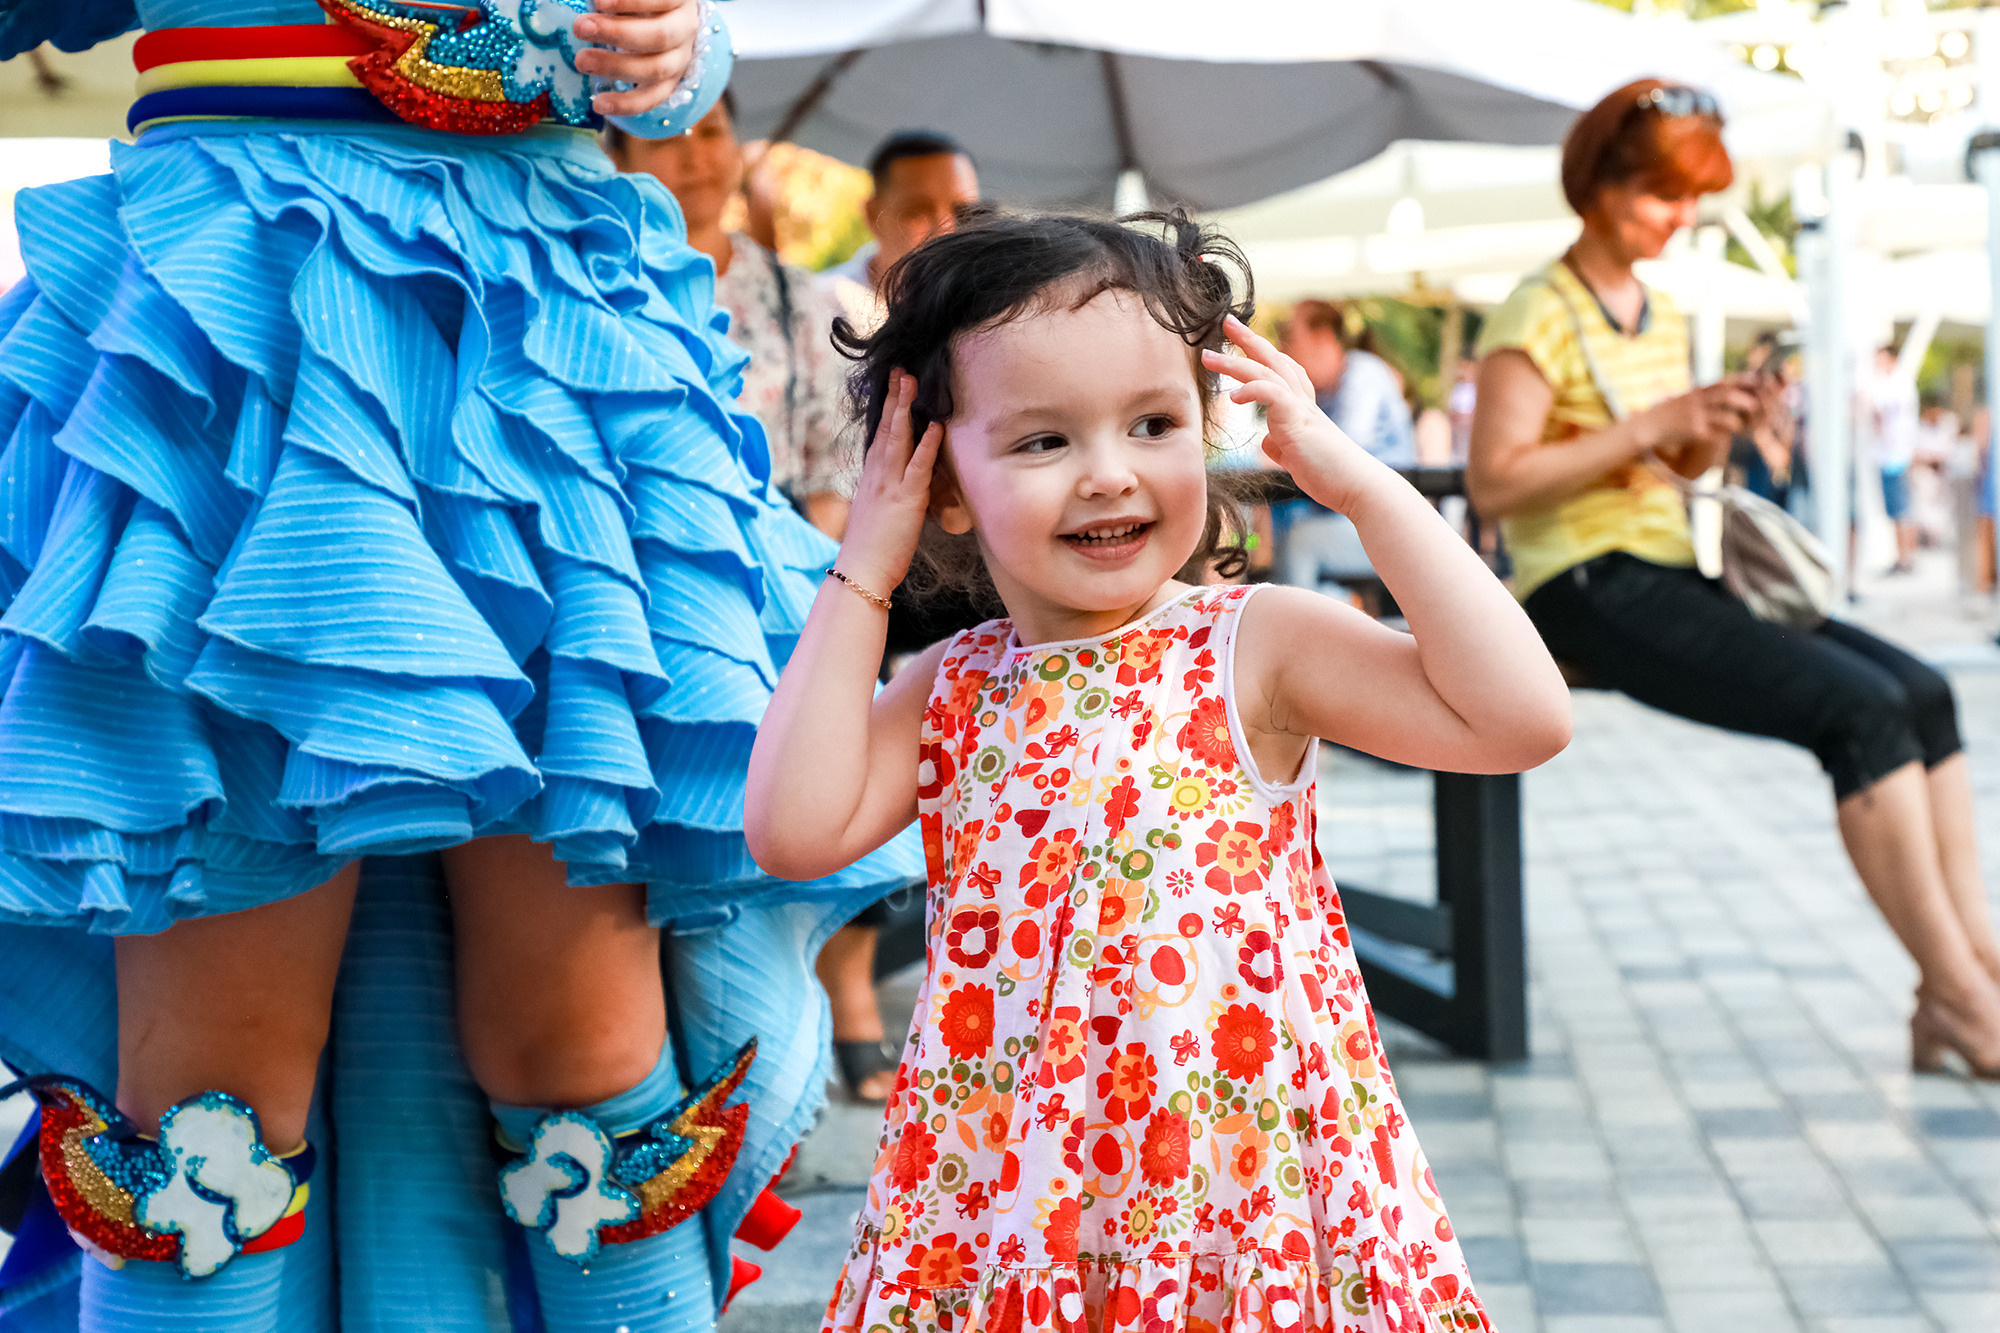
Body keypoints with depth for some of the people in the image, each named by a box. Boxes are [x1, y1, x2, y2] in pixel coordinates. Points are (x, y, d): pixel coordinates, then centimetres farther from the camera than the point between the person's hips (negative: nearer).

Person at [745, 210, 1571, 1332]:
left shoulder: (1255, 646, -8)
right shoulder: (951, 692, 3)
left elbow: (1523, 718, -18)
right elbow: (796, 830, -11)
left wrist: (1361, 482, -16)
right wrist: (862, 577, -4)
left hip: (1247, 1187, -3)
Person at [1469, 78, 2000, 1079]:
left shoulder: (1663, 314, 17)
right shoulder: (1538, 319, -8)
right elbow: (1493, 483, -17)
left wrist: (1722, 426, 3)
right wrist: (1651, 428, -19)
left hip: (1674, 578, 8)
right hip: (1587, 592, -8)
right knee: (1861, 706, -24)